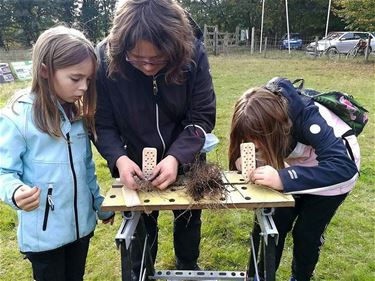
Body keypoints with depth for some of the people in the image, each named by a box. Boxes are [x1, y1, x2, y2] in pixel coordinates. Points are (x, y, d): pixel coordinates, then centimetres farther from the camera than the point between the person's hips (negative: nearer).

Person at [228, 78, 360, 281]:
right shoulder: (263, 117, -23)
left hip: (333, 171, -4)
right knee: (276, 223, 0)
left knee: (306, 232, 1)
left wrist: (283, 179, -56)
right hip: (301, 165, 5)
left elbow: (344, 167, -48)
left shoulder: (308, 118, -39)